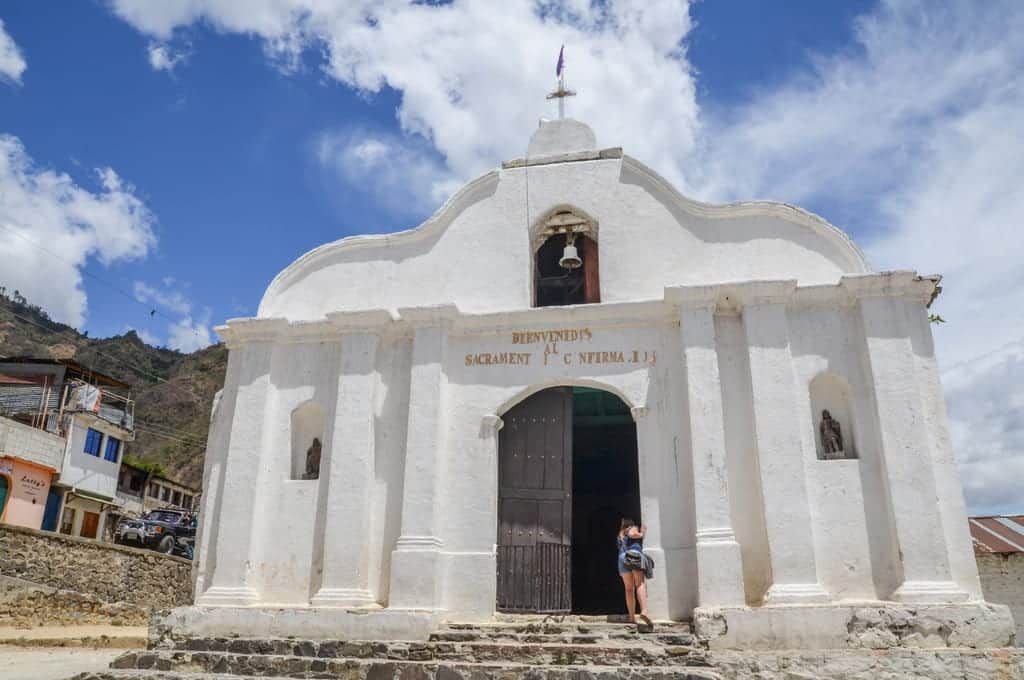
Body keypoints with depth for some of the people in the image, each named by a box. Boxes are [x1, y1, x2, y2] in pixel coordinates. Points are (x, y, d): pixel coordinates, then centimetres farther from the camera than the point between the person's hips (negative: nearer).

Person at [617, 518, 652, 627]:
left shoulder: (620, 535, 32)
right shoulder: (633, 529, 15)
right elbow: (632, 534, -7)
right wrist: (641, 534, 12)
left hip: (622, 558, 5)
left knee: (629, 589, 5)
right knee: (640, 585, -16)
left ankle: (632, 617, -2)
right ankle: (644, 611, -35)